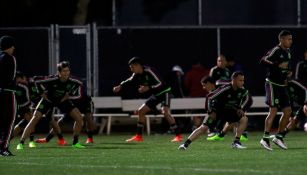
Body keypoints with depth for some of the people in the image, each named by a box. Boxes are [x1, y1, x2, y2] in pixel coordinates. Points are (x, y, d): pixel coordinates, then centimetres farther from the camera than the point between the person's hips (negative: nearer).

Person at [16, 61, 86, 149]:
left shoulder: (71, 82, -23)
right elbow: (38, 83, -22)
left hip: (63, 100, 3)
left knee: (79, 117, -8)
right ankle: (21, 143, -9)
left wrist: (69, 95, -6)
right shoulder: (53, 80, -34)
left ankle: (75, 142, 8)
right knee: (35, 118, -15)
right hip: (49, 99, -3)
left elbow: (79, 84, 1)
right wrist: (43, 93, -16)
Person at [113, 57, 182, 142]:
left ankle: (178, 135, -26)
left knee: (165, 112, -28)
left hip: (164, 92, -9)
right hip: (156, 94, 9)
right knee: (141, 111, 7)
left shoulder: (149, 71, -26)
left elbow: (161, 84, -30)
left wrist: (148, 88, -40)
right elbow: (129, 81, 13)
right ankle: (138, 136, 16)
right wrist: (120, 86, -5)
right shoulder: (137, 74, -2)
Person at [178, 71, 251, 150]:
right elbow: (209, 97, -27)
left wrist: (241, 109, -4)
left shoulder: (242, 91, -13)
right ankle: (185, 144, -14)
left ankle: (236, 142, -6)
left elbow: (247, 99, 9)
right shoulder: (225, 89, -29)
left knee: (244, 119, -12)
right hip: (216, 110, -5)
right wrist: (211, 112, -22)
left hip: (229, 111, 5)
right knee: (204, 127, -16)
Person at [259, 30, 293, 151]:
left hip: (282, 85, 9)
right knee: (273, 111, -13)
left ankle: (279, 137, 15)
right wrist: (278, 65, -32)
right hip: (272, 84, -9)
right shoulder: (276, 51, -13)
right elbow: (263, 61, -24)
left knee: (287, 111, 5)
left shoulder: (287, 52, 14)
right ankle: (265, 138, -11)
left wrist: (288, 73, 9)